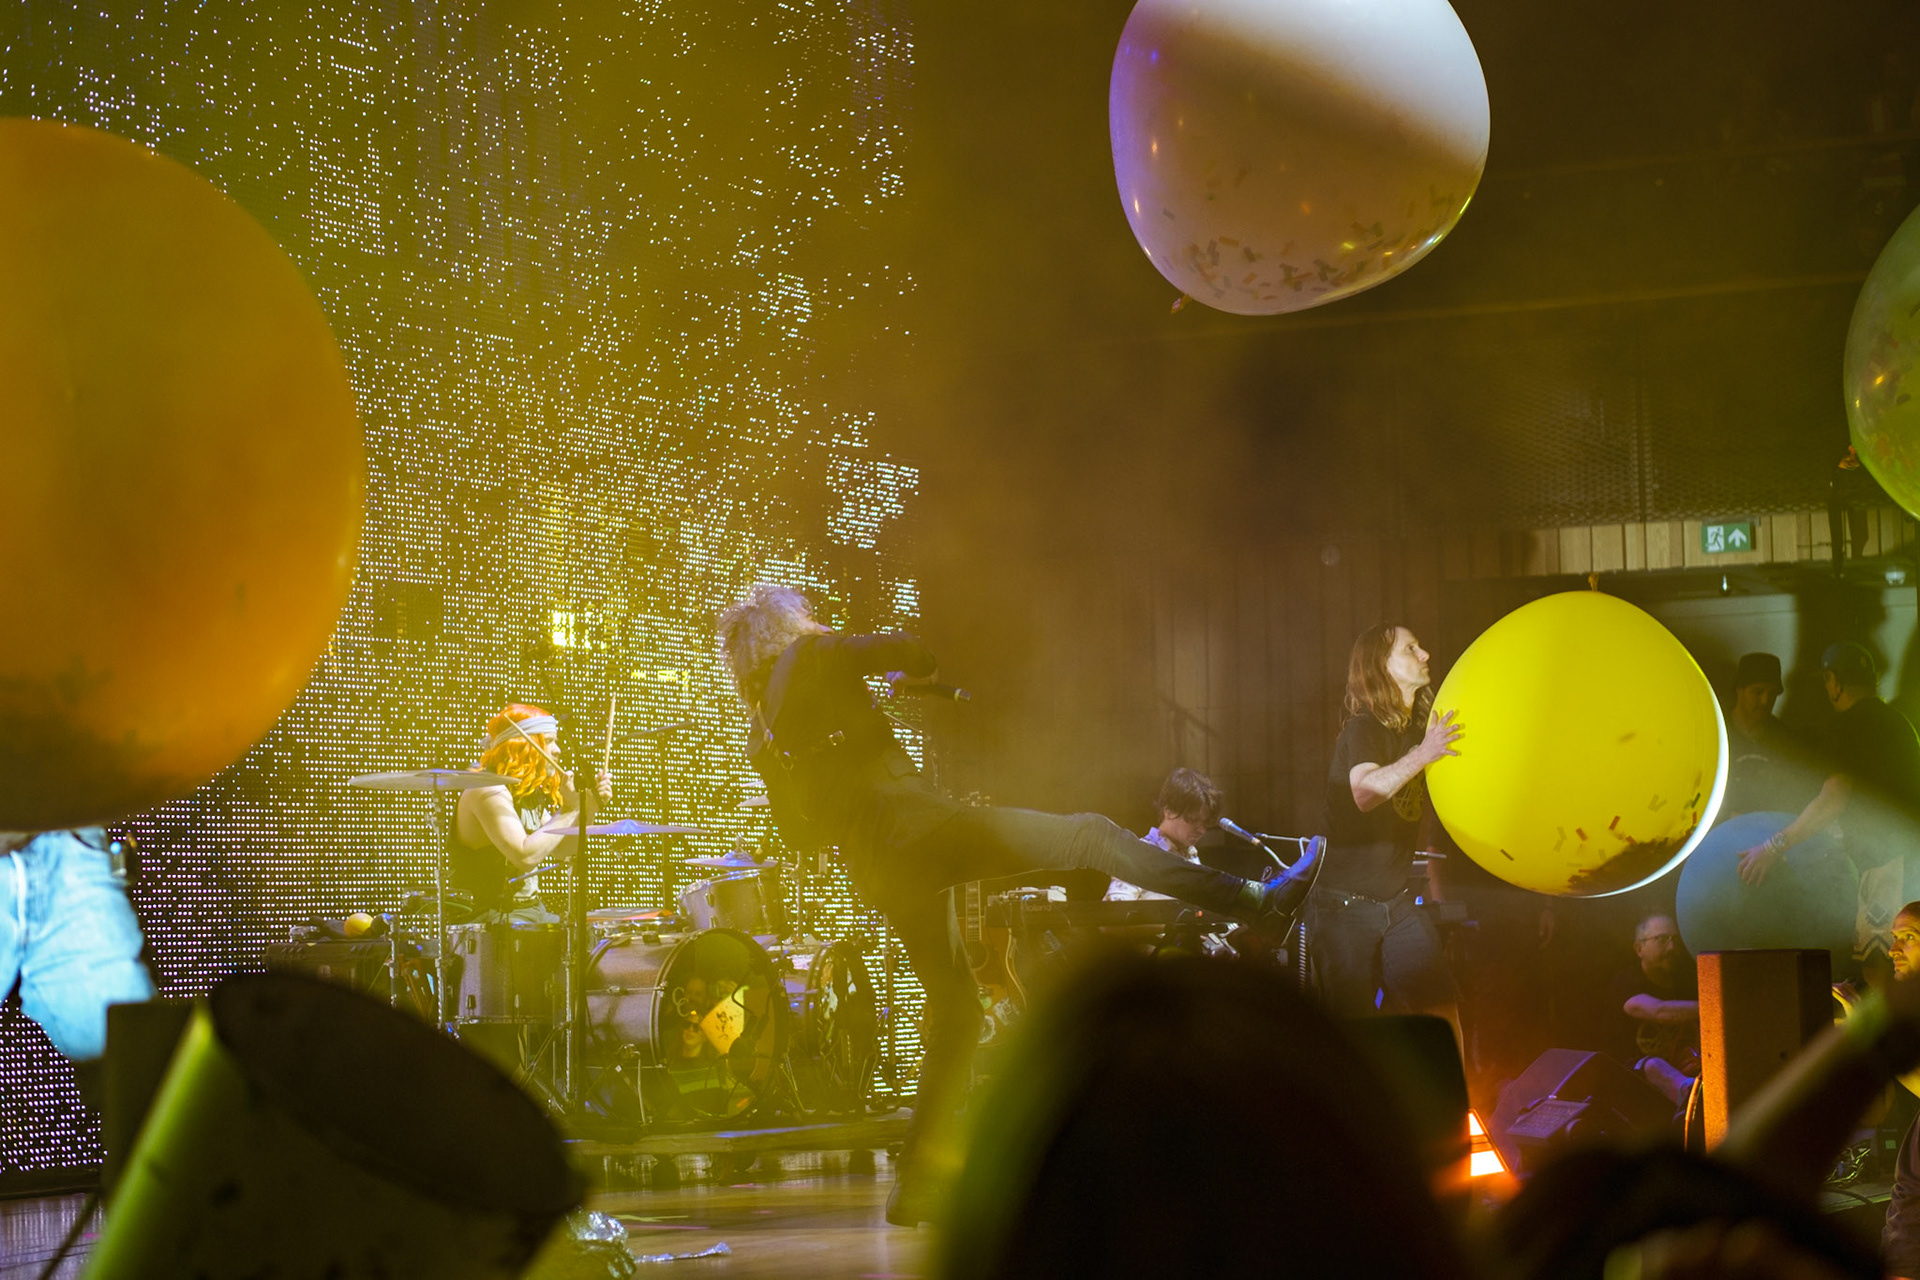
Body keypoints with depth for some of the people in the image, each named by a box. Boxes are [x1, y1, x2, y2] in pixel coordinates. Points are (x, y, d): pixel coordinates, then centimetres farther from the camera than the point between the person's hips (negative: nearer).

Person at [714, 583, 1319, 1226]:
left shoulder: (762, 739, 20)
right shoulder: (810, 657, 1)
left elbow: (798, 829, 23)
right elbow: (902, 649, -4)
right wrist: (916, 672, 18)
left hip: (877, 875, 7)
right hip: (917, 825, -7)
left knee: (953, 1010, 16)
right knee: (1090, 834, -5)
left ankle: (918, 1180, 13)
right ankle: (1257, 900, -14)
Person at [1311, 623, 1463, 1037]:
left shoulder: (1420, 729, 9)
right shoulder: (1363, 730, -13)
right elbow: (1365, 793, -33)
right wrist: (1421, 755, -47)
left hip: (1397, 902, 6)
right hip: (1346, 906, -6)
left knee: (1442, 1011, -7)